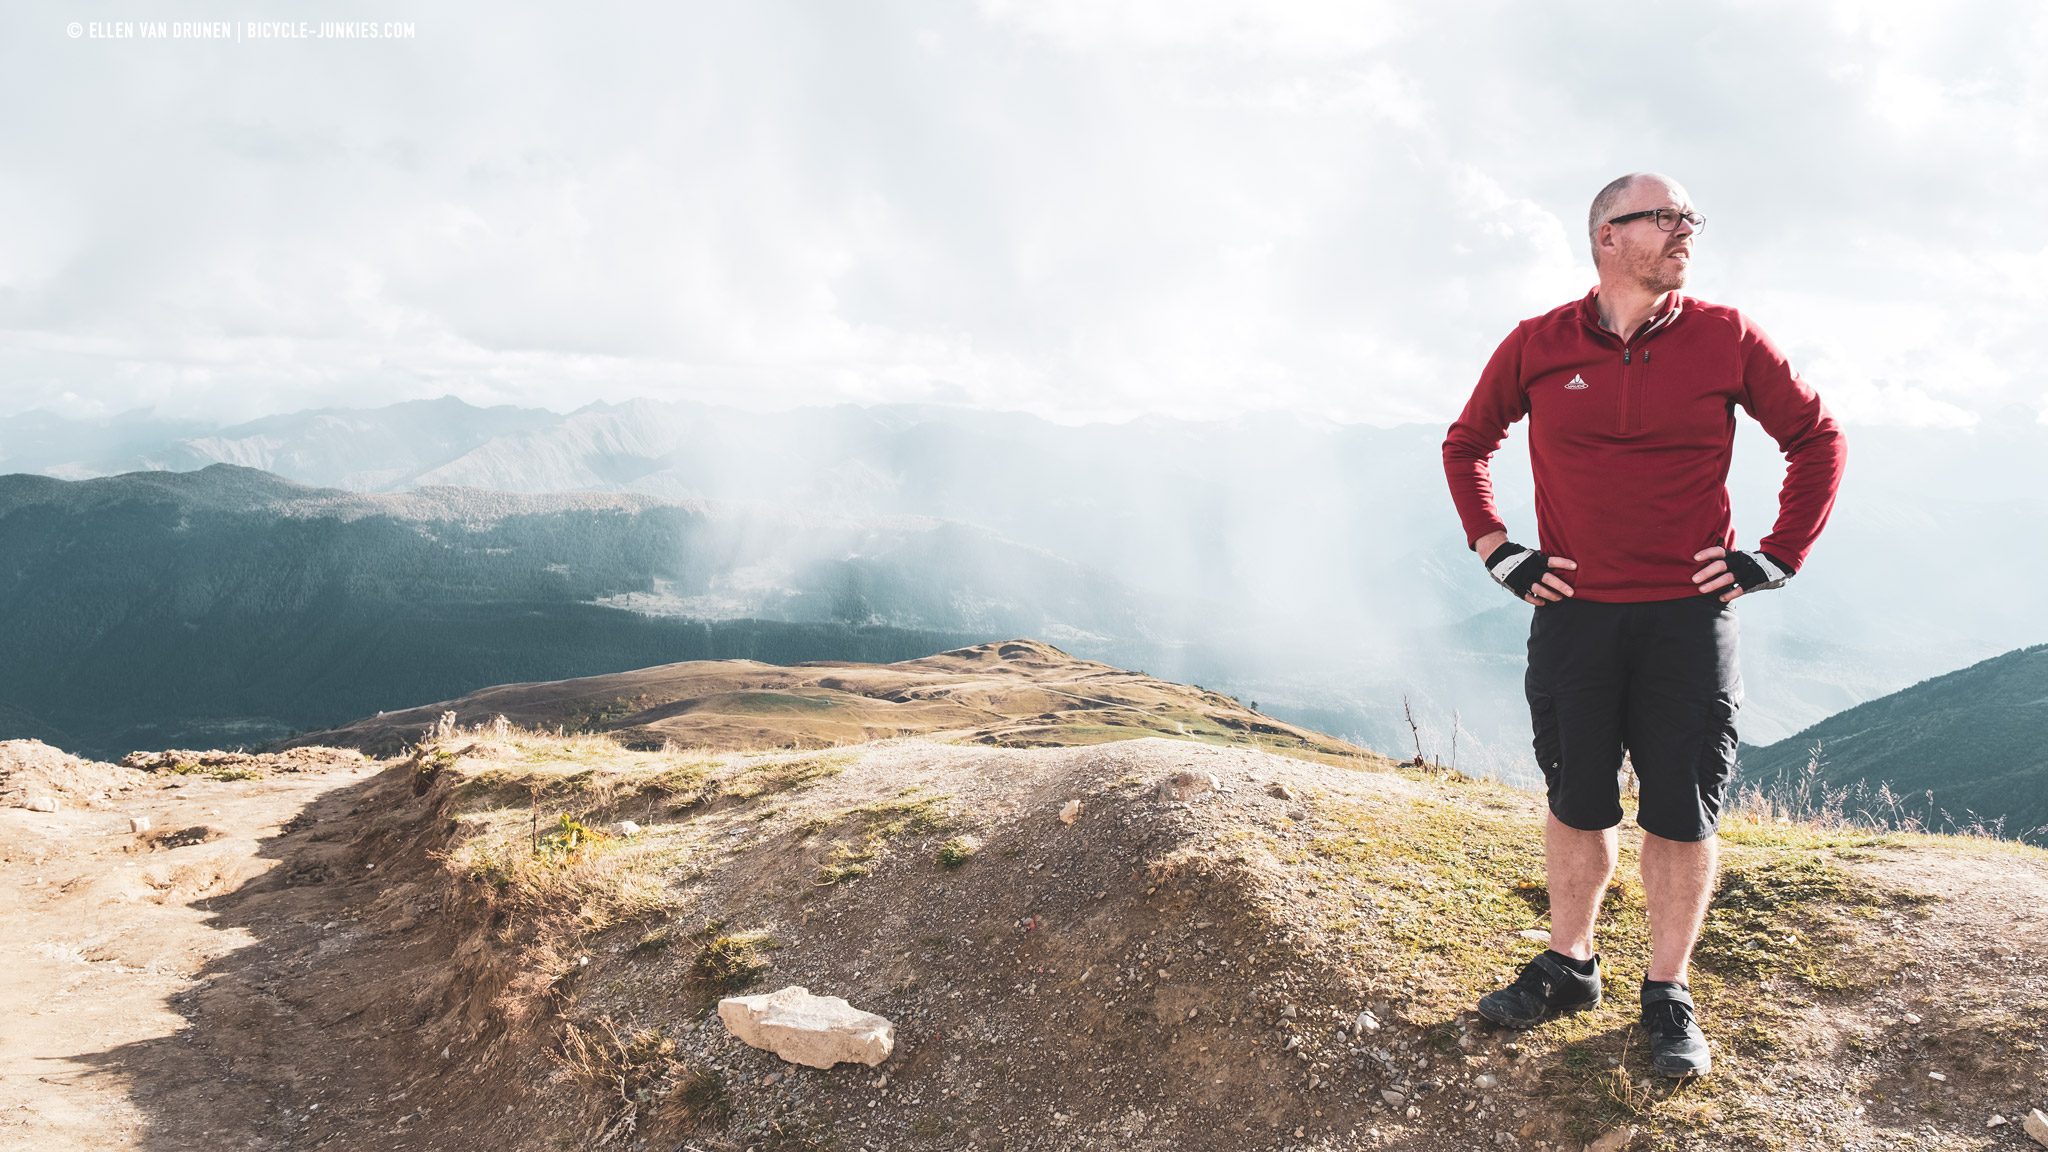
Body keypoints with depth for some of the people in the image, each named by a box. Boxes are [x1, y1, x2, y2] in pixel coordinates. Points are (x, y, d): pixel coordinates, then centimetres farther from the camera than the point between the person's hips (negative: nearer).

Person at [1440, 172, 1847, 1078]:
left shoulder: (1725, 339, 0)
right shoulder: (1536, 346, 1)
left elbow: (1818, 440, 10)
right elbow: (1466, 445, 15)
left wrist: (1777, 558, 3)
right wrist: (1498, 553, 6)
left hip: (1689, 618, 0)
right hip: (1572, 613, 1)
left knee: (1682, 814, 4)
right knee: (1575, 803, 10)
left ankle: (1669, 994, 20)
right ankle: (1569, 966, 27)